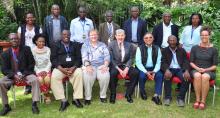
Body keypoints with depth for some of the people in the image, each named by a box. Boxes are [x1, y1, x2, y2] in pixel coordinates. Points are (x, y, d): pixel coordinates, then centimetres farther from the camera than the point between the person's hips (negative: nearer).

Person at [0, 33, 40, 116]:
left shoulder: (26, 49, -1)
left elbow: (32, 64, 0)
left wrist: (24, 74, -15)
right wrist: (14, 75, -19)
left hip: (26, 74, -1)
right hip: (12, 75, 2)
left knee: (35, 80, -30)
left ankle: (34, 104, -22)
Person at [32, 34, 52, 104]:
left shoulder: (47, 49, 5)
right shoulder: (33, 50, 2)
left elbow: (49, 62, 3)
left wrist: (46, 71, -11)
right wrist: (39, 72, -12)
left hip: (46, 69, 1)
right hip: (38, 70, 0)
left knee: (47, 79, -29)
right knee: (40, 80, -30)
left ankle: (46, 94, -4)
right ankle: (47, 95, -10)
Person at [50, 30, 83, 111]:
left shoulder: (75, 45, 17)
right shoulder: (56, 45, 13)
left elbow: (78, 58, 7)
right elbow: (53, 59, 2)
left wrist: (73, 68, -14)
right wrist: (62, 69, -15)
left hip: (73, 67, 1)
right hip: (60, 68, 0)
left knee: (79, 73, -31)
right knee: (54, 77, -31)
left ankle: (76, 98, -23)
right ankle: (63, 100, -25)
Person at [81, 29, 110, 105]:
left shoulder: (103, 45, 20)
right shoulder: (85, 45, 16)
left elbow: (107, 56, 7)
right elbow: (84, 57, -1)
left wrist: (105, 65, -14)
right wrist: (87, 65, -22)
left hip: (101, 66, 1)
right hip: (89, 66, -1)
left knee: (106, 76, -31)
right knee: (87, 77, -33)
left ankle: (103, 96, -11)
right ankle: (87, 98, -18)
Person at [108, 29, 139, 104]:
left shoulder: (129, 45, 8)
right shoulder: (111, 45, 1)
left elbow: (131, 58, 5)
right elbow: (111, 59, -5)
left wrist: (126, 69, -13)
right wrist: (119, 69, -17)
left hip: (125, 65, 3)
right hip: (115, 65, -2)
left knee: (135, 72, -25)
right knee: (112, 73, -35)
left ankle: (128, 94, -10)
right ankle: (113, 95, -14)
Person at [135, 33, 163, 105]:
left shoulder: (157, 48, 8)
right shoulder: (140, 48, 1)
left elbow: (158, 62, 3)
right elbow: (138, 62, -6)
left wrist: (154, 71, -16)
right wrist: (146, 72, -18)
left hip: (153, 68, 2)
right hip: (143, 68, -2)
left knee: (160, 75, -27)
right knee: (142, 76, -31)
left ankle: (156, 96, -20)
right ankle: (142, 92, -1)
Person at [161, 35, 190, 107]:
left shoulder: (182, 50, 16)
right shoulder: (164, 51, 13)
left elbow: (186, 62, 6)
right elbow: (163, 62, 0)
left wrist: (186, 71, -16)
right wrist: (166, 70, -23)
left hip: (180, 69, 1)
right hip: (169, 69, -1)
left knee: (186, 78, -29)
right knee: (167, 76, -34)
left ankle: (180, 98, -16)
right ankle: (167, 97, -19)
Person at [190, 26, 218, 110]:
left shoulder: (213, 50, 3)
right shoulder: (195, 48, 7)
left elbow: (215, 66, 3)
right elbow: (191, 62, 7)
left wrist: (205, 70, -14)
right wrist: (197, 68, -11)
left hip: (209, 71, -1)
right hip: (196, 70, 1)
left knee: (205, 77, -36)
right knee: (197, 76, -35)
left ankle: (203, 101, -26)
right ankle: (197, 100, -26)